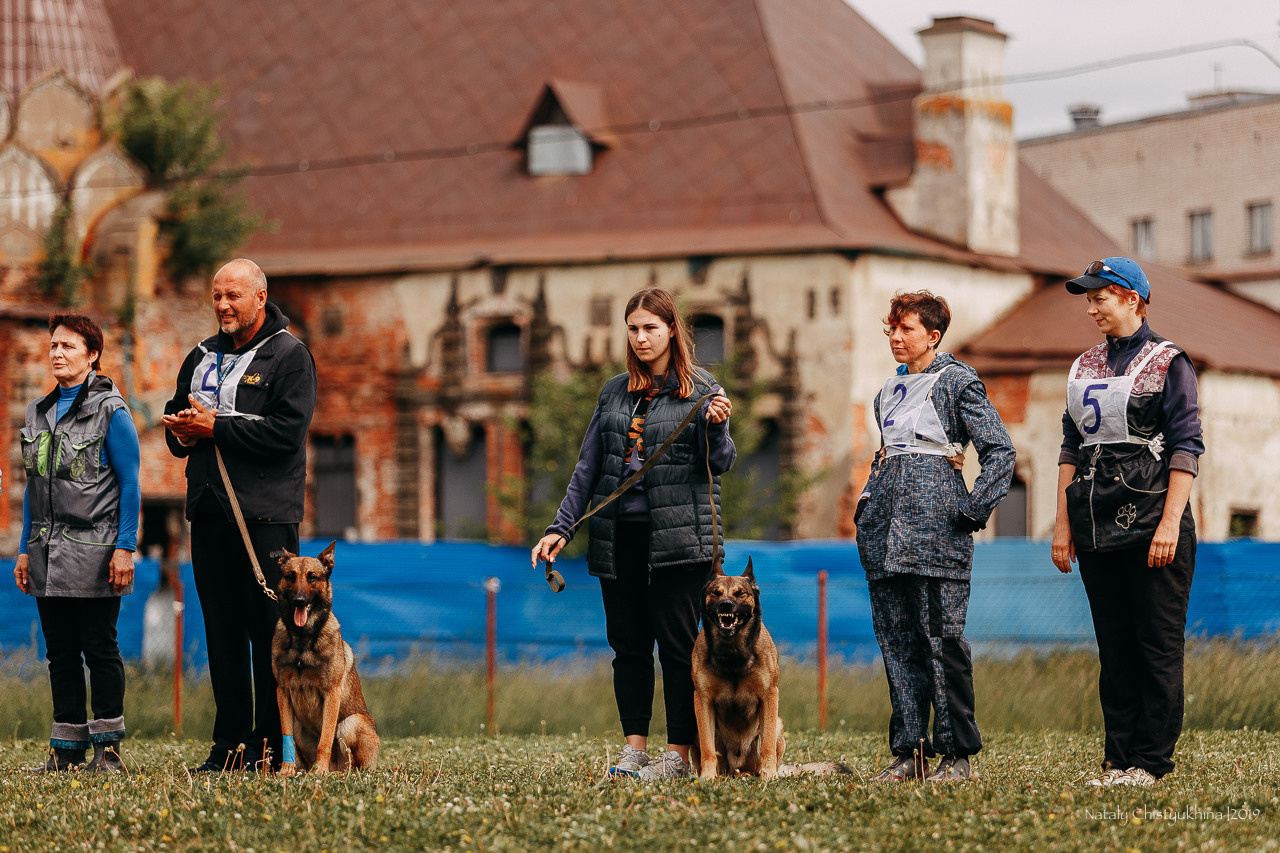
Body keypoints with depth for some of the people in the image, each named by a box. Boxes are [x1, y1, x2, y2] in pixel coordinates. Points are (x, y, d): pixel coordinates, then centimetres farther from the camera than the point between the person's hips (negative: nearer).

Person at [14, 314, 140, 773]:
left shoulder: (110, 411, -5)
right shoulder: (39, 412, 13)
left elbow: (130, 485, -7)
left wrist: (125, 547, -13)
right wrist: (24, 549, 14)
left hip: (93, 554, -6)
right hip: (48, 555, 6)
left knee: (99, 649, -1)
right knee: (60, 652, 7)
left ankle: (108, 747, 6)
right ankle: (67, 748, 12)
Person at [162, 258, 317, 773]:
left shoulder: (289, 354, -2)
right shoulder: (202, 357, 18)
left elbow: (287, 431, -14)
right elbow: (175, 414, 25)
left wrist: (214, 428, -14)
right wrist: (183, 433, 1)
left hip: (265, 515, -6)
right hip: (209, 512, 6)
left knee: (268, 632, -5)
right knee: (222, 630, 6)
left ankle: (271, 746, -2)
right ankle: (230, 745, 10)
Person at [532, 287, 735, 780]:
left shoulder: (700, 390, 1)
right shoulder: (615, 392, 14)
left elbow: (719, 463, -5)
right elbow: (588, 467, 14)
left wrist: (716, 427, -25)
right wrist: (561, 527, 7)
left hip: (675, 535, -5)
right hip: (618, 534, 5)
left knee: (677, 643, -3)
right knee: (628, 642, 6)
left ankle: (679, 754, -1)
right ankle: (634, 747, 10)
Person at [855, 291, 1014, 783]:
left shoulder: (956, 382, -1)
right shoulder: (890, 391, 20)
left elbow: (1000, 450, -4)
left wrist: (974, 510, -10)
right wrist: (869, 500, 19)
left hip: (935, 522, -7)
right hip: (886, 523, 7)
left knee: (942, 637, -8)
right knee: (896, 640, 4)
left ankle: (958, 753, -3)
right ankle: (909, 752, 7)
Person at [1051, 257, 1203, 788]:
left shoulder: (1168, 363, -2)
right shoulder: (1084, 367, 16)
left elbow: (1186, 448, -8)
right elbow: (1070, 448, 18)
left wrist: (1170, 524, -16)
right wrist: (1063, 522, 10)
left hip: (1152, 522, -6)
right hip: (1096, 523, 6)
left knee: (1158, 644, -3)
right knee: (1113, 646, 7)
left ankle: (1151, 760, 0)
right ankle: (1118, 758, 10)